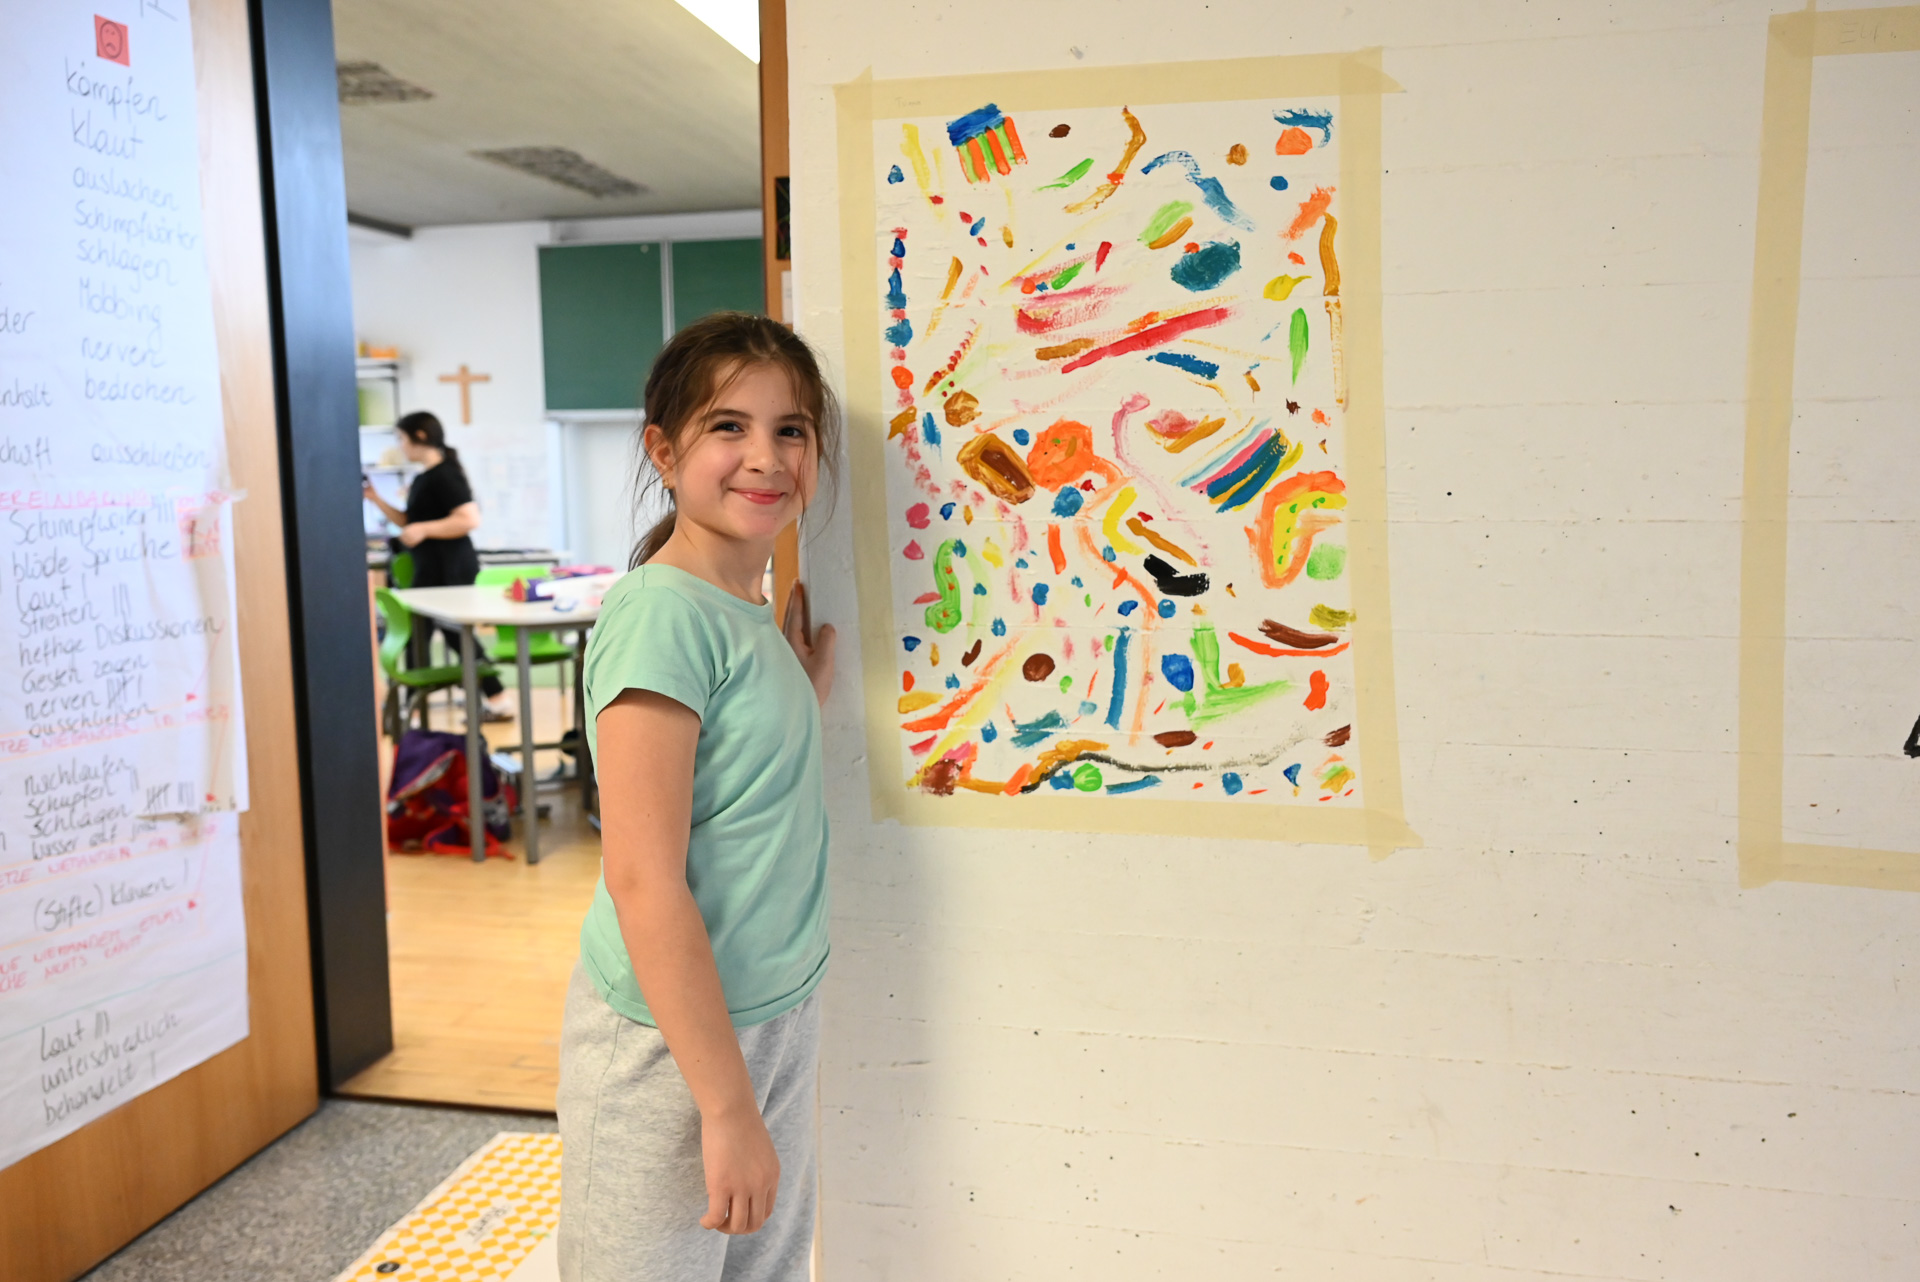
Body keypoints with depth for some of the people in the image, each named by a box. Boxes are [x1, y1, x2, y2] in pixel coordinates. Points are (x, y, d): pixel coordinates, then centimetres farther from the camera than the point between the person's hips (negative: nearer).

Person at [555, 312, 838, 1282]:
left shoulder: (754, 618, 6)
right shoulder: (661, 613, -19)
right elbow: (643, 880, -22)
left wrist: (811, 688, 5)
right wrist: (727, 1104, -20)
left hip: (775, 1017, 8)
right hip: (666, 1041, -8)